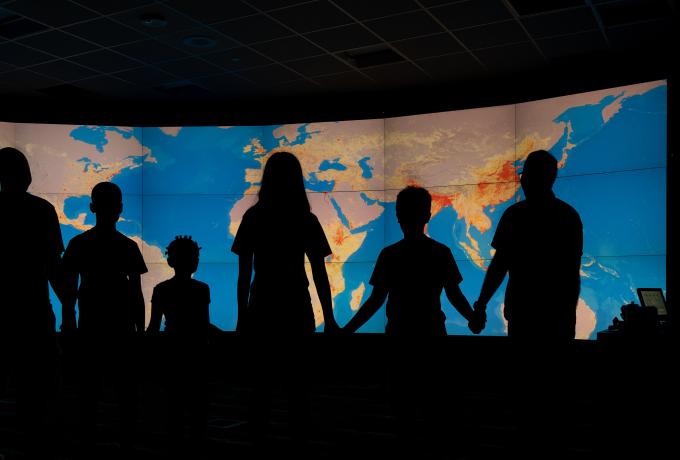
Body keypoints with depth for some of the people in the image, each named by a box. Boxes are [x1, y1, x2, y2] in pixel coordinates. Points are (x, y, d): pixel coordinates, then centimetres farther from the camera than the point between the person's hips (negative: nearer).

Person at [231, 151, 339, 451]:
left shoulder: (253, 218, -1)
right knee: (297, 387, 8)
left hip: (261, 311, 1)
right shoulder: (306, 221, -3)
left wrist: (242, 317, 5)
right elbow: (320, 276, -4)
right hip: (296, 312, -1)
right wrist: (329, 319, 3)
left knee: (261, 385, 10)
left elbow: (243, 275, -2)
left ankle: (259, 443, 13)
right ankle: (299, 442, 11)